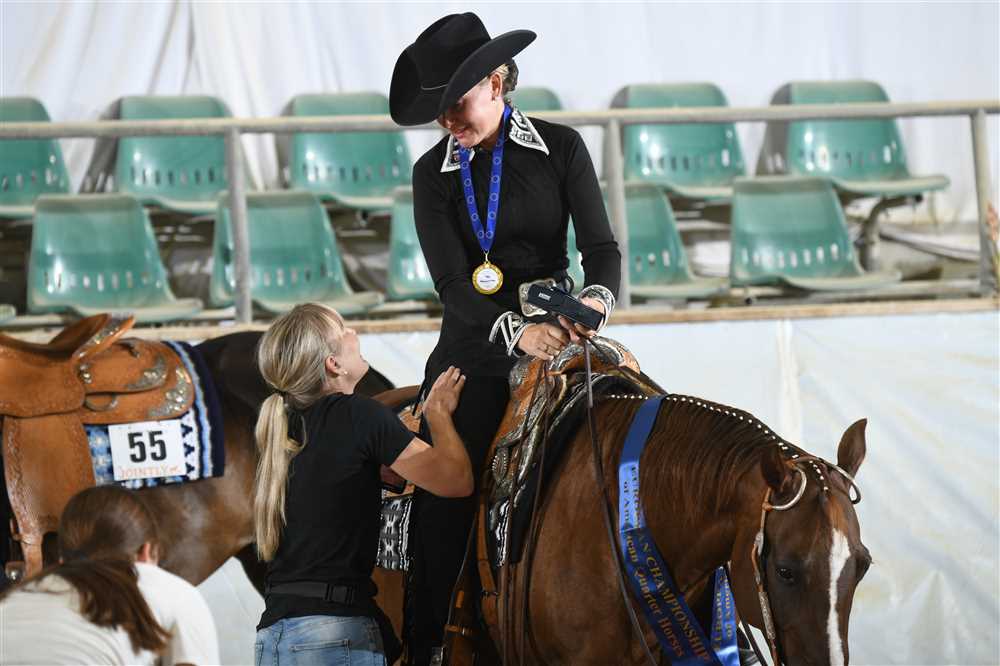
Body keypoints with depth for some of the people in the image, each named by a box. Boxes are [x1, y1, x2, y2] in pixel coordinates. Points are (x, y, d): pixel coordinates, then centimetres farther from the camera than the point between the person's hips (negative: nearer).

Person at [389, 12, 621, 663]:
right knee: (443, 513, -5)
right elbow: (452, 282, -8)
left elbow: (601, 247, -3)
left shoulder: (562, 147, 2)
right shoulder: (434, 173, 2)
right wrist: (516, 330, -26)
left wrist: (598, 297, -27)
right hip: (473, 353, 0)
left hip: (560, 339, 0)